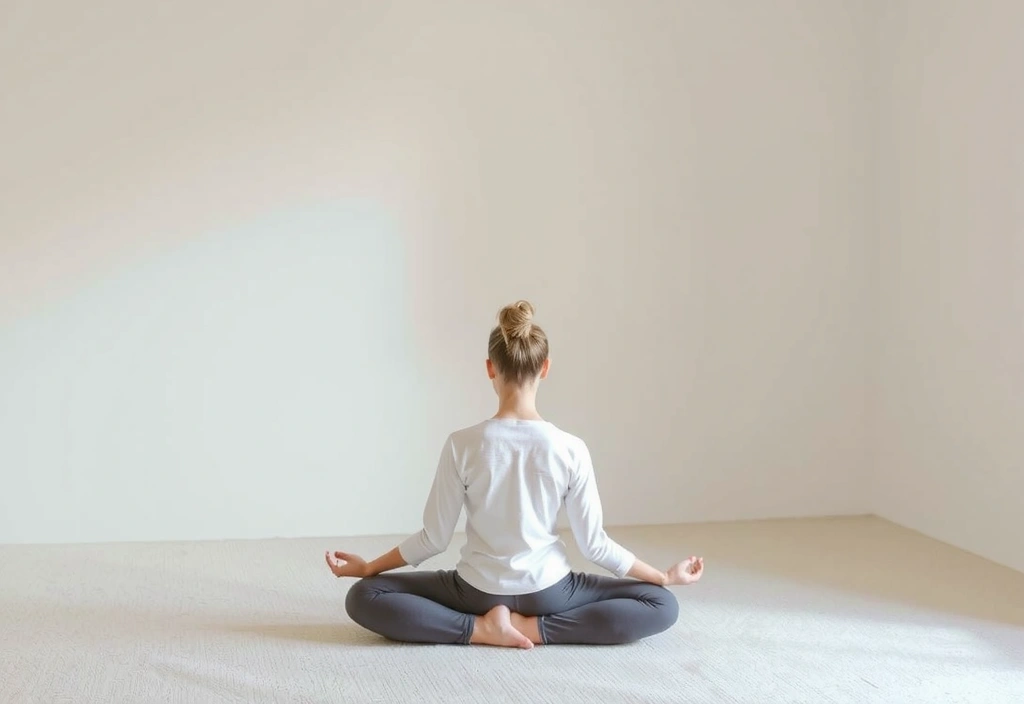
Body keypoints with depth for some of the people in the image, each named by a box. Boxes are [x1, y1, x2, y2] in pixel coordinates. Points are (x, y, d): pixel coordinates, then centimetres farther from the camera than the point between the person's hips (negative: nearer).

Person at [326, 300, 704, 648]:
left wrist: (366, 567, 8)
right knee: (662, 604, 16)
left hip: (477, 591, 0)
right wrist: (666, 575, 6)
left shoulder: (461, 445, -14)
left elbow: (434, 539, -7)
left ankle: (479, 628, -5)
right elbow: (594, 544, -7)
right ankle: (534, 628, -4)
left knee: (363, 597, 15)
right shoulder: (570, 449, -14)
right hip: (547, 592, 0)